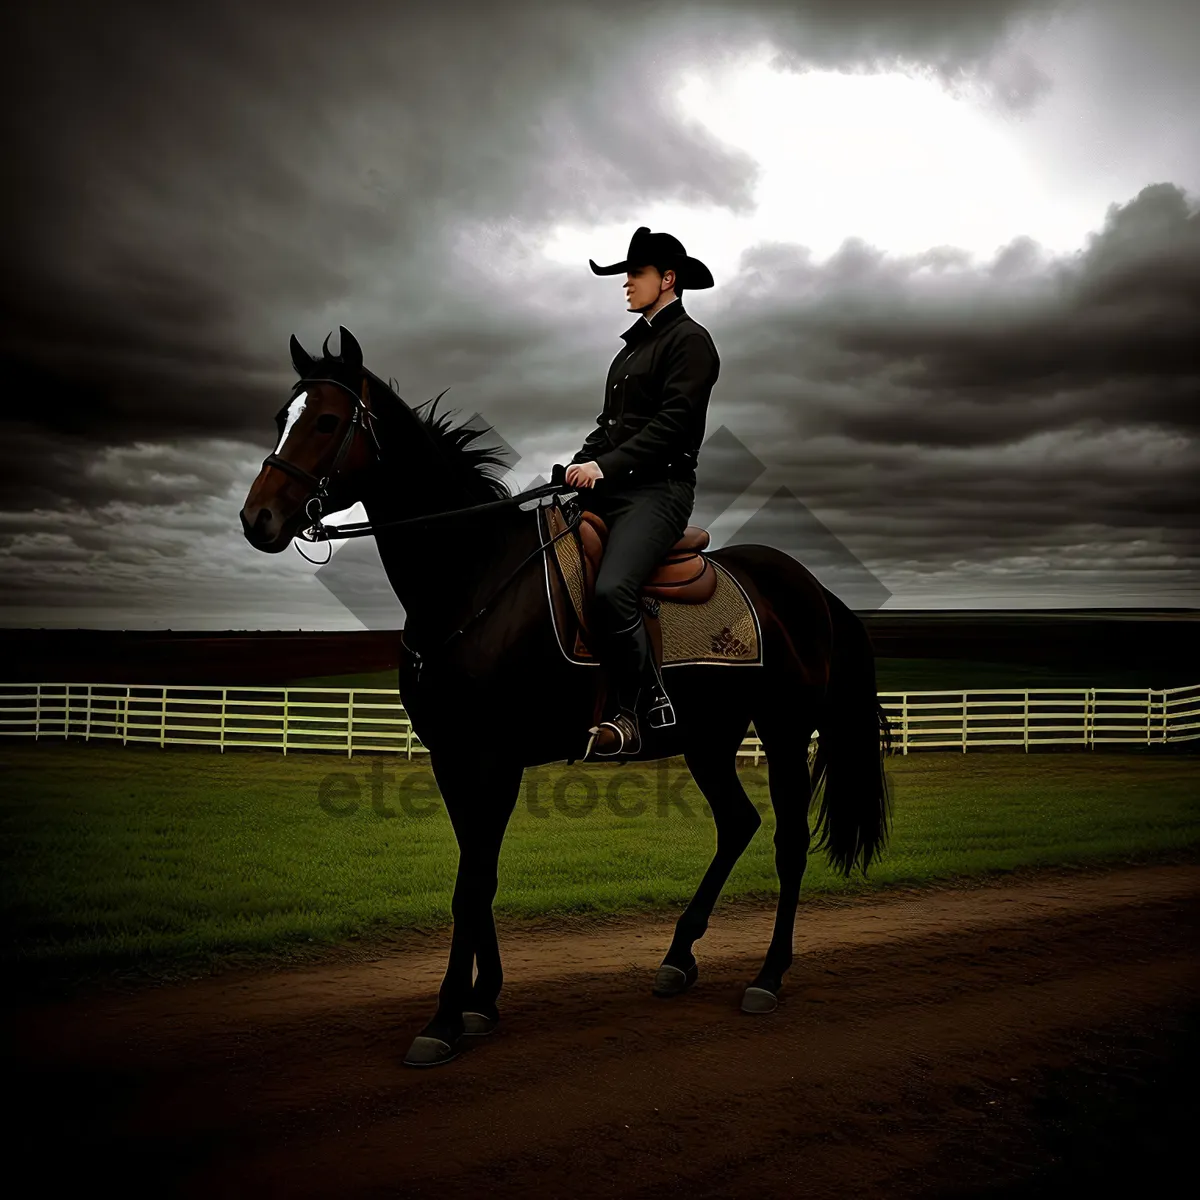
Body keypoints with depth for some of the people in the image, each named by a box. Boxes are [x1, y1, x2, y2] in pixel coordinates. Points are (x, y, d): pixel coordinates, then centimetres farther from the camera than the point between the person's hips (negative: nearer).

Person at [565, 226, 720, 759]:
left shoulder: (690, 340, -2)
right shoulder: (632, 346, 25)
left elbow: (671, 423, -14)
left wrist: (606, 466, -21)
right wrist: (580, 465, 4)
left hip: (659, 488, -9)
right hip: (610, 489, 9)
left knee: (611, 589, -29)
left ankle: (631, 714, -15)